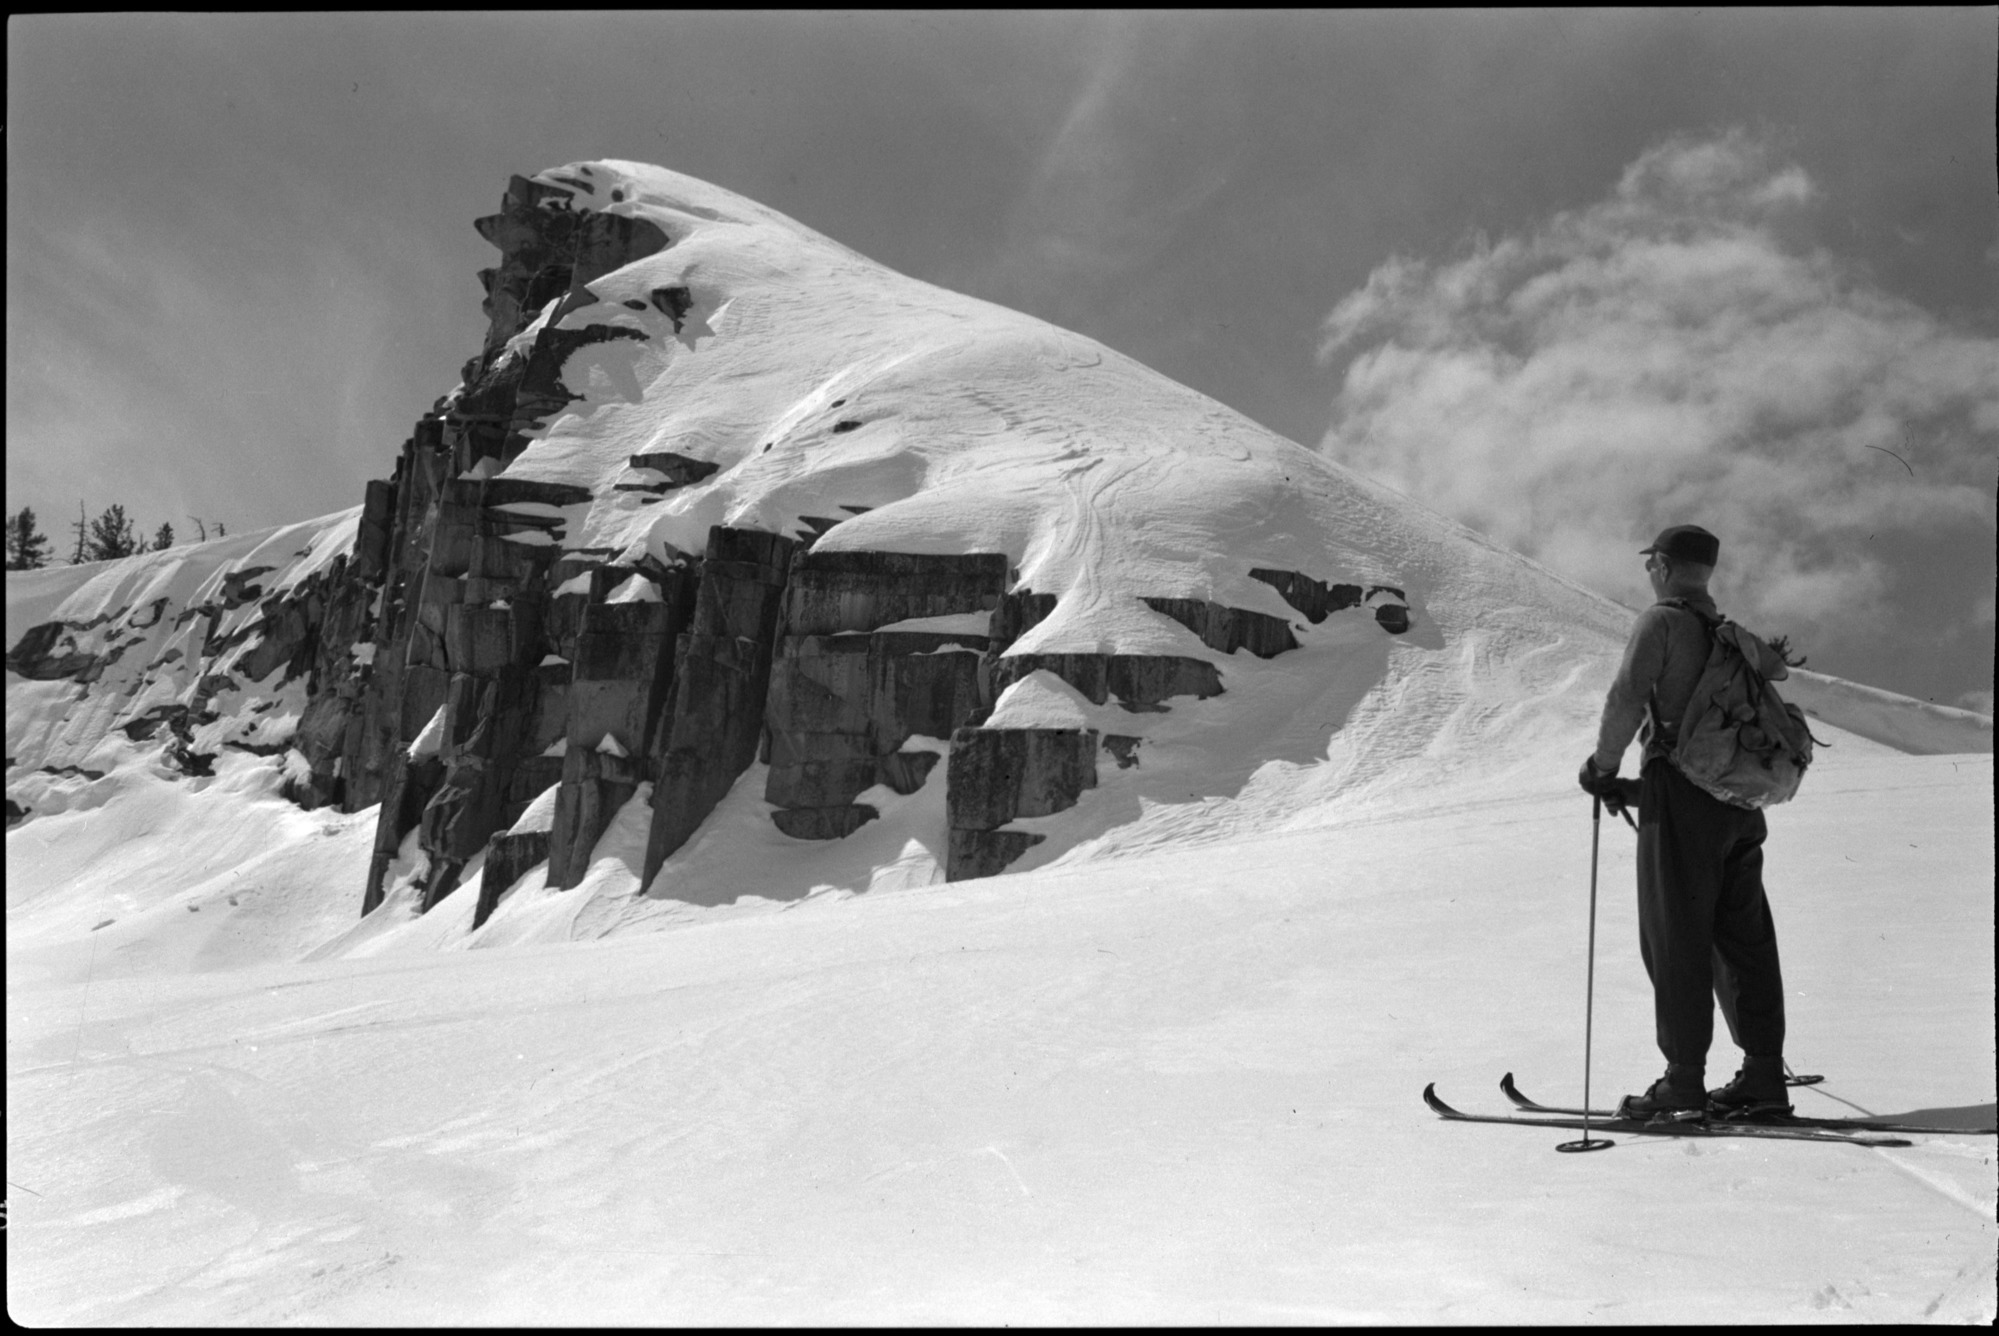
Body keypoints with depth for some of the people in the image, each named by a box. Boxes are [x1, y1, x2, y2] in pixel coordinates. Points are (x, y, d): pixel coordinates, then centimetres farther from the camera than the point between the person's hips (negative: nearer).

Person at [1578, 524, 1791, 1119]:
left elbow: (1627, 698, -16)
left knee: (1675, 936, -4)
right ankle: (1764, 1074, 12)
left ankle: (1684, 1080, -3)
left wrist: (1603, 767, -4)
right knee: (1744, 936, 10)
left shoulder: (1662, 620, -5)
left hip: (1681, 794, -7)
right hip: (1739, 796, 7)